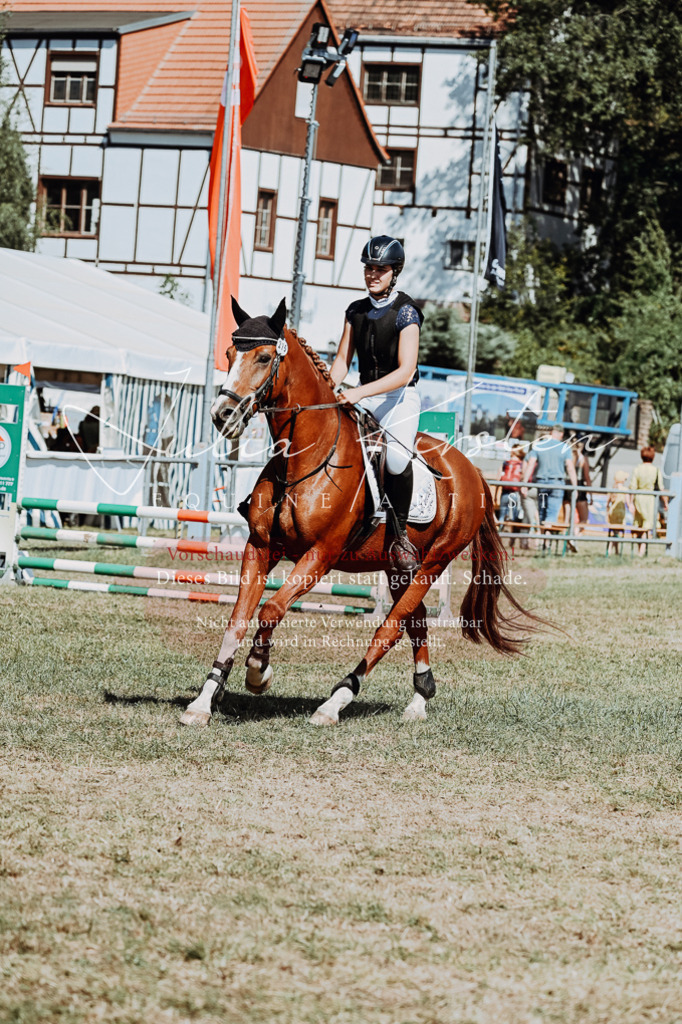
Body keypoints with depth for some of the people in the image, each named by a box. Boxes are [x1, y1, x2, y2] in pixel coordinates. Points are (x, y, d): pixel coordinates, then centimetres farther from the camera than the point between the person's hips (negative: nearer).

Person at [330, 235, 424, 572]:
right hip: (361, 396, 6)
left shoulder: (405, 312, -9)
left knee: (396, 459, -32)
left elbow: (405, 371, -18)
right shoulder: (356, 311, 10)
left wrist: (360, 392, -28)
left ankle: (400, 534, -16)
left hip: (399, 397, -6)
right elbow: (342, 360, 13)